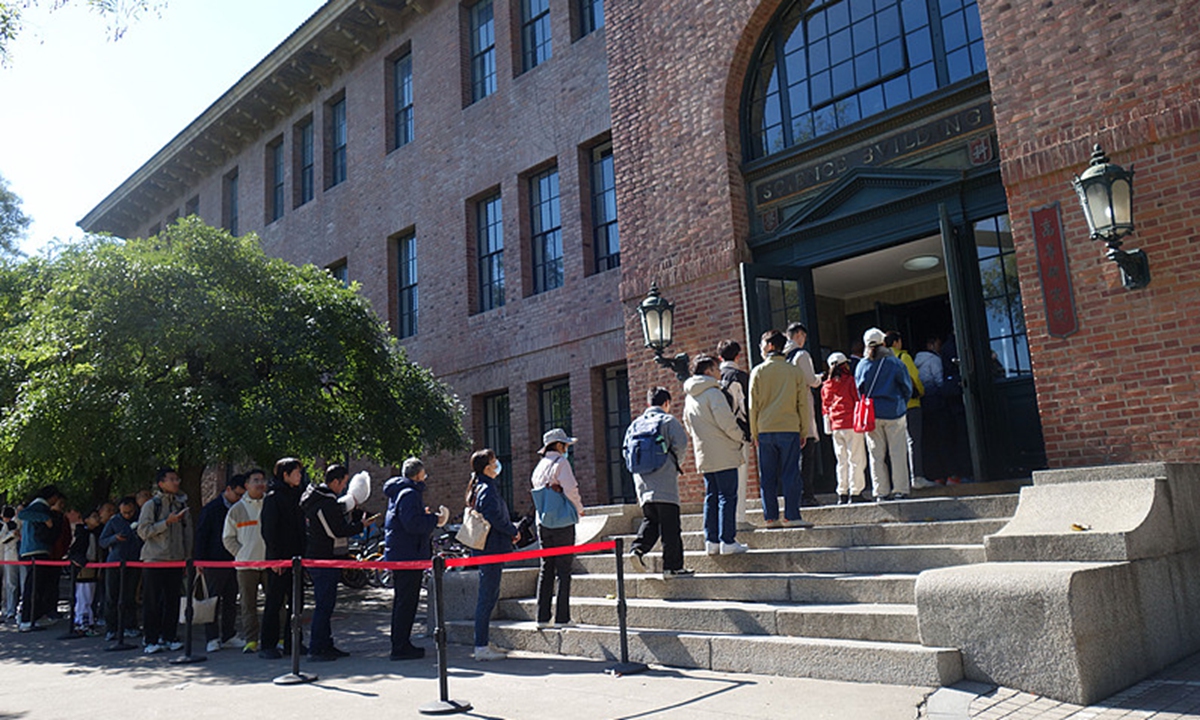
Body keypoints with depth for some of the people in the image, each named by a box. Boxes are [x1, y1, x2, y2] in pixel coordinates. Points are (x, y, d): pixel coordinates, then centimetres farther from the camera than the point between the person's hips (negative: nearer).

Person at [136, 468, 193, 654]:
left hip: (176, 560, 4)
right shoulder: (151, 505, -1)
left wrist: (188, 557, 12)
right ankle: (150, 640, 5)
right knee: (152, 602, -1)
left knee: (172, 600, 6)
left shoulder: (182, 505, 12)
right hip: (154, 560, -4)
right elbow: (143, 531, -8)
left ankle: (169, 636, 14)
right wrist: (167, 522, -16)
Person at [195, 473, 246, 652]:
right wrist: (200, 560, -7)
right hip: (214, 562, -5)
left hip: (233, 561, 5)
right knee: (213, 599, -2)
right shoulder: (211, 508, -4)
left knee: (231, 599, 9)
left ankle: (229, 634, 17)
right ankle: (212, 638, 3)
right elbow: (201, 534, -3)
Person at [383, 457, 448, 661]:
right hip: (408, 555, -11)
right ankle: (401, 648, -4)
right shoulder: (409, 494, -16)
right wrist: (435, 520, -14)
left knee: (402, 600, 16)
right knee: (407, 601, -7)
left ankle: (400, 644, 24)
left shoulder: (398, 492, 17)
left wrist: (425, 514, 16)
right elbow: (413, 524, -24)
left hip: (397, 555, 11)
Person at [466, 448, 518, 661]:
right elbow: (496, 518, -22)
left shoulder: (478, 488, 15)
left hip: (487, 549, 10)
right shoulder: (488, 490, -16)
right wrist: (513, 531, -6)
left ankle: (482, 644, 22)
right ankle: (481, 647, -1)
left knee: (491, 593, 16)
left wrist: (510, 530, 13)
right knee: (487, 595, -6)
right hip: (492, 549, -10)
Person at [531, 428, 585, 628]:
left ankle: (542, 617, 12)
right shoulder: (561, 462, -8)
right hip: (562, 522, -7)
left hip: (542, 522, 7)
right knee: (563, 569, -2)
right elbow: (570, 489, -18)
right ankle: (562, 617, -1)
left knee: (546, 568, 11)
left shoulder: (539, 466, 13)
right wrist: (579, 508, -2)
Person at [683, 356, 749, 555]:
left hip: (703, 456, 8)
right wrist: (740, 438, -4)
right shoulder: (713, 393, -12)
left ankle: (711, 541, 12)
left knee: (711, 497, 11)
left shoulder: (689, 398, 13)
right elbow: (726, 421, -18)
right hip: (723, 455, -8)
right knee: (727, 497, -4)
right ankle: (727, 541, -4)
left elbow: (689, 426, 22)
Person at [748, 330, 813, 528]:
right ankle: (792, 516, -2)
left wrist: (754, 432, 9)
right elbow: (803, 404, 5)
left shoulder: (758, 371, 2)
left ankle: (771, 517, 7)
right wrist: (804, 431, 10)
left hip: (765, 430, 0)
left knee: (767, 476, 5)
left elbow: (753, 404, 3)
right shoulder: (795, 371, 5)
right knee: (790, 474, 1)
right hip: (790, 429, 0)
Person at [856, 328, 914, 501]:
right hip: (894, 413, -2)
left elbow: (859, 390, 5)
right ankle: (900, 490, 1)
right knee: (898, 453, 2)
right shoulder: (894, 363, -2)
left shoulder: (862, 365, 2)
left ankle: (881, 492, 6)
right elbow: (907, 388, 1)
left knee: (876, 455, 6)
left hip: (871, 414, 2)